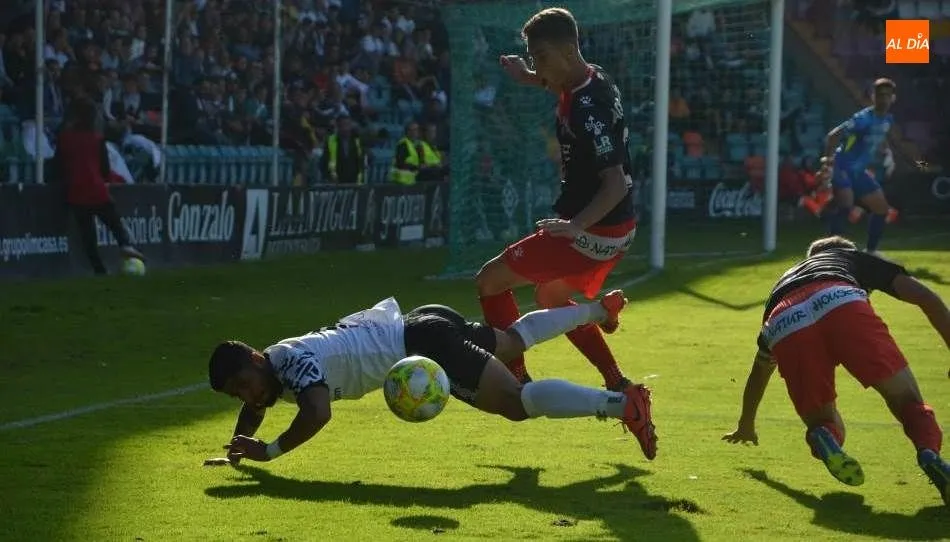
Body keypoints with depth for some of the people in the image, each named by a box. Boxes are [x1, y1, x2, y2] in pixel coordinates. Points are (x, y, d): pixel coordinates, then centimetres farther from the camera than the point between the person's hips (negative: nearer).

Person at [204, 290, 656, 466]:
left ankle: (621, 404, -19)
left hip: (422, 344, -10)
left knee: (516, 402, -18)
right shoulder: (271, 370, 5)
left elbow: (318, 413, -40)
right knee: (515, 339, 29)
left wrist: (270, 451, -30)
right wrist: (235, 450, 10)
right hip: (417, 326, 10)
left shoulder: (290, 362, -24)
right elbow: (254, 410, 25)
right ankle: (600, 310, 47)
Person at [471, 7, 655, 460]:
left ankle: (517, 381, 6)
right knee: (551, 297, 29)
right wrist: (532, 80, 20)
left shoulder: (587, 108, -27)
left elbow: (617, 183, -31)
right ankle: (621, 389, 21)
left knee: (490, 280, 2)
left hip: (592, 232, -10)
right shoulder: (595, 80, 2)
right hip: (616, 229, 10)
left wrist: (575, 224, -42)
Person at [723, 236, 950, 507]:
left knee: (823, 423, 19)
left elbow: (760, 367, 59)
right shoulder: (856, 258, 41)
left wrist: (746, 425, 72)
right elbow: (926, 297, 24)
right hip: (842, 304, -2)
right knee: (908, 401, 5)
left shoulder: (784, 282, 48)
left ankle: (822, 439, -18)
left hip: (784, 327, 3)